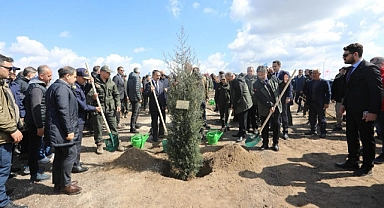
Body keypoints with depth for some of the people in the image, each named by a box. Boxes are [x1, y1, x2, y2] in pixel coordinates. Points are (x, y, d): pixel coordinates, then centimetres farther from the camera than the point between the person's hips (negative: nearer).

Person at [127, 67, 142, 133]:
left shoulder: (130, 77, 13)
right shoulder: (136, 77, -13)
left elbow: (127, 88, 17)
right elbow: (136, 89, -20)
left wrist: (129, 96, 23)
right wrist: (139, 98, -15)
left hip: (131, 97, 9)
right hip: (135, 98, -9)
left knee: (137, 110, 23)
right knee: (135, 112, -5)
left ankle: (134, 124, 34)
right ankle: (132, 128, -2)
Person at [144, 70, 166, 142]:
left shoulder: (161, 84, 10)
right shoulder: (148, 85, -4)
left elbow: (164, 94, 11)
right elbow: (146, 94, -11)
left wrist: (165, 104, 5)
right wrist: (150, 90, -29)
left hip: (162, 106, 4)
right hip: (153, 106, -4)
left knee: (163, 120, 12)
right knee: (154, 122, 5)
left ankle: (161, 133, 31)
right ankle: (155, 137, 16)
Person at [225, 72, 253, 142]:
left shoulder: (238, 82, -21)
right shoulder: (233, 82, 12)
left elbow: (239, 95, -22)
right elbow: (233, 94, 16)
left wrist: (234, 105, -15)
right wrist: (232, 104, 8)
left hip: (243, 104, -10)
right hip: (238, 104, 10)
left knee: (242, 120, -3)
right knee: (240, 119, 17)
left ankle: (242, 135, 5)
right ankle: (240, 133, 27)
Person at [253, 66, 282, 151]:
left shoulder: (273, 78, -1)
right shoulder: (256, 85, -12)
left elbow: (280, 86, 22)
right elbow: (260, 98, -18)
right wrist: (270, 106, -23)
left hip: (276, 107, 2)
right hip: (265, 109, -2)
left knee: (276, 125, 7)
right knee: (265, 127, 8)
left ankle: (275, 143, 21)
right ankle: (265, 144, 21)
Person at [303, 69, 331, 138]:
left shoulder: (324, 82, -2)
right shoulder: (310, 83, 12)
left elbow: (328, 93, -5)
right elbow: (307, 93, 13)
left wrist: (327, 103, -12)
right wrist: (307, 101, 3)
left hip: (320, 104, -5)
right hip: (311, 103, 5)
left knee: (321, 118, 2)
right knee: (312, 118, 11)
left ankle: (323, 132, 11)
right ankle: (313, 130, 23)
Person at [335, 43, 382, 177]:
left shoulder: (370, 68, -13)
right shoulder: (351, 70, 13)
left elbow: (377, 91, -17)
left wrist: (373, 111, -20)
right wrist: (344, 104, 11)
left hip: (364, 112, -8)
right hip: (351, 110, 8)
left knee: (367, 139, 5)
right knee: (351, 137, 15)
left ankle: (367, 167, 19)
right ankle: (352, 163, 28)